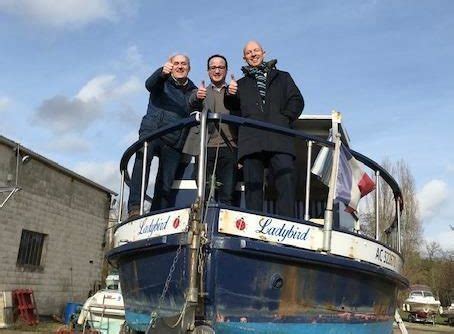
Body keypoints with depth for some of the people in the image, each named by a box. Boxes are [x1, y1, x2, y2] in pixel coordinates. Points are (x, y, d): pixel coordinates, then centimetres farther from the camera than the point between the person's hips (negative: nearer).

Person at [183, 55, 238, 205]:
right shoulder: (201, 92, 20)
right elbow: (193, 105, -3)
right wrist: (197, 97, -27)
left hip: (229, 148, 0)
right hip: (206, 148, 0)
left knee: (227, 197, -9)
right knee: (206, 196, -5)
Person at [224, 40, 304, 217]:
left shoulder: (282, 77, 25)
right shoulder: (241, 84, 28)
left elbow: (297, 101, 15)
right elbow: (233, 107, 20)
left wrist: (284, 119, -2)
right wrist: (230, 94, -2)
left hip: (279, 139, -1)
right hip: (251, 142, 2)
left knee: (286, 183, -15)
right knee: (253, 188, -4)